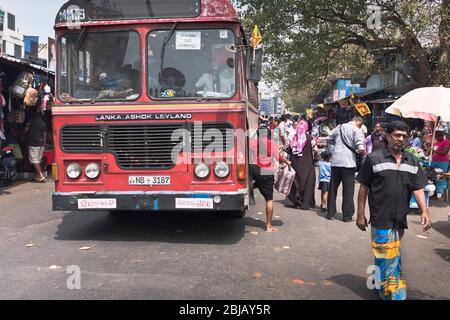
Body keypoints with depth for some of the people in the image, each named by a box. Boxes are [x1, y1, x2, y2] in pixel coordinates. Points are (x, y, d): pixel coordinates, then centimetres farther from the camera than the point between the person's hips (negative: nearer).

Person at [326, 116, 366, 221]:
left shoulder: (339, 127, 12)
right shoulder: (356, 130, -5)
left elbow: (329, 140, 20)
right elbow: (361, 148, -14)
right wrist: (363, 152, 7)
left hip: (335, 161, 5)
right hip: (348, 162, -5)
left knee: (333, 188, 12)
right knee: (348, 190, 4)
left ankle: (330, 213, 17)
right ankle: (347, 216, 8)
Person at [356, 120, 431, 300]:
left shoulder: (412, 162, 8)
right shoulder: (374, 159, -5)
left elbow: (418, 189, 6)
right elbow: (364, 187, -3)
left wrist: (424, 211, -9)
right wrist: (360, 215, -4)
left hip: (400, 219, 4)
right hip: (381, 218, -4)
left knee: (384, 256, 17)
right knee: (391, 259, 0)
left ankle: (378, 282, 37)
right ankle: (396, 294, 13)